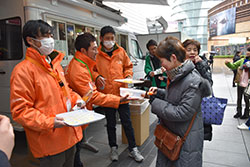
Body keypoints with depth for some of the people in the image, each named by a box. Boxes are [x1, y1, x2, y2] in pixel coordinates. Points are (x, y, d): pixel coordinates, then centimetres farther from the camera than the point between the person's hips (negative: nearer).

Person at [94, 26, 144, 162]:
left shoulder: (120, 51, 2)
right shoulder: (96, 54, -4)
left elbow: (128, 66, 11)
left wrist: (128, 76, -7)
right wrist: (97, 77, -15)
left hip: (121, 93, 1)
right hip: (106, 95, -1)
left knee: (127, 122, 12)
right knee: (110, 124, 17)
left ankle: (133, 149, 28)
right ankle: (113, 148, 37)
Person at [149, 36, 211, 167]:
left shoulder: (193, 81, -26)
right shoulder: (175, 74, 0)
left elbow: (182, 113, -26)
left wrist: (155, 102, -21)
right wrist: (159, 92, -2)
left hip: (186, 140, -7)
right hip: (169, 132, 8)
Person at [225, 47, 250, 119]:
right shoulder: (242, 60, 6)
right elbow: (233, 66, 8)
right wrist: (228, 63, -9)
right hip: (240, 83, 4)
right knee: (239, 98, 14)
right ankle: (239, 112, 28)